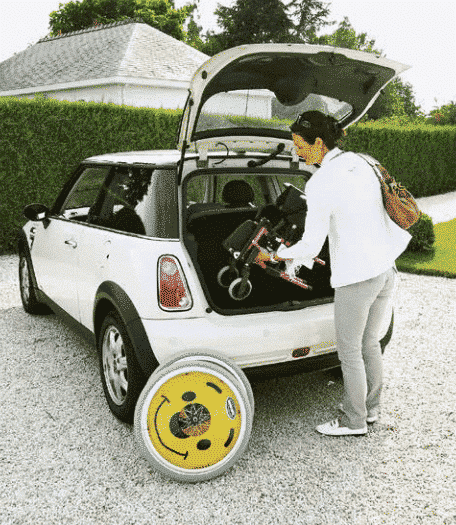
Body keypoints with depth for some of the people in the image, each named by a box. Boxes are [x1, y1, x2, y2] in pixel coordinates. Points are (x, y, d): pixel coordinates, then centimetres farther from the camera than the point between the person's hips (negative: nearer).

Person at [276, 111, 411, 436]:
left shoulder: (320, 184, -18)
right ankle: (370, 407, 38)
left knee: (349, 351, 9)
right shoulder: (358, 162, 7)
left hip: (357, 276, -8)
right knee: (369, 341, 23)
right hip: (387, 268, 9)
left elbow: (312, 244, -14)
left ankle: (355, 421, 25)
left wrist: (281, 254, 6)